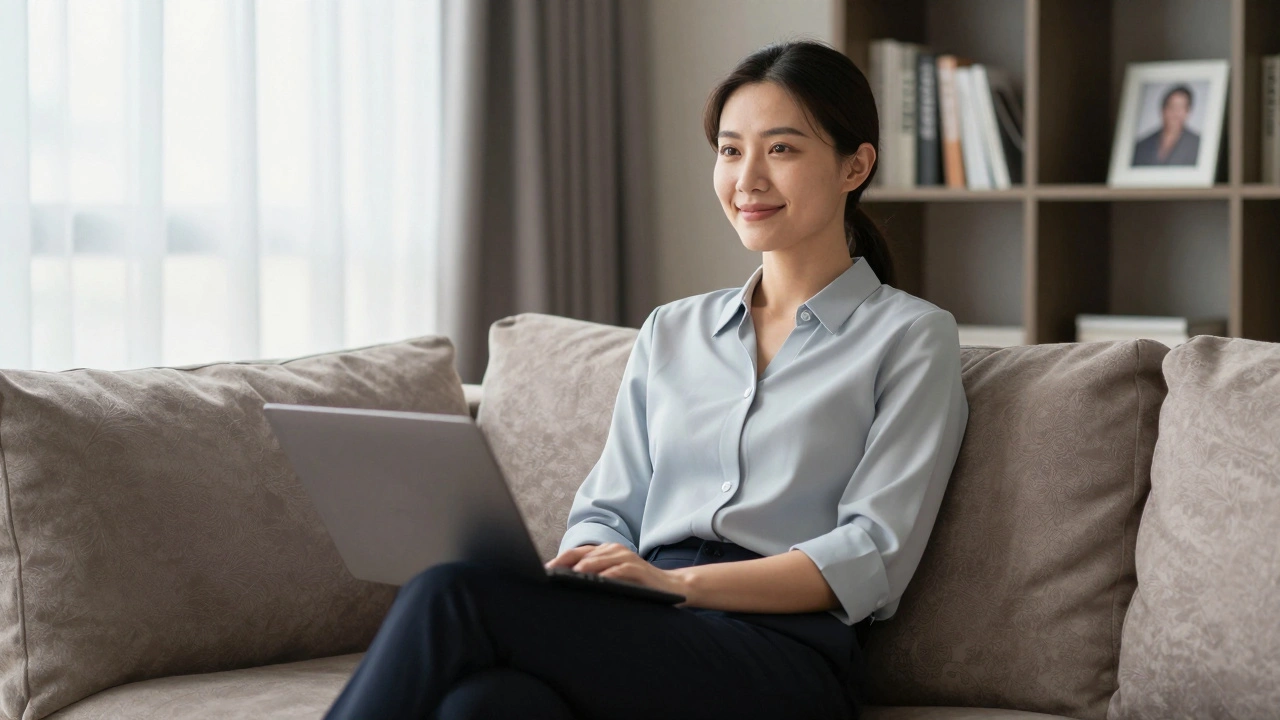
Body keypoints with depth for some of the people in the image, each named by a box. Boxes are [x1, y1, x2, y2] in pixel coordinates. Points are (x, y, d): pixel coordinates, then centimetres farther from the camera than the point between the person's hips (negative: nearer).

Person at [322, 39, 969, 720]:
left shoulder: (911, 336, 9)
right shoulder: (669, 332, 25)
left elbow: (872, 557, -3)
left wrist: (678, 583, -16)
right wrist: (583, 563, -7)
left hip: (784, 657, -4)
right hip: (647, 639, 4)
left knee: (453, 596, -29)